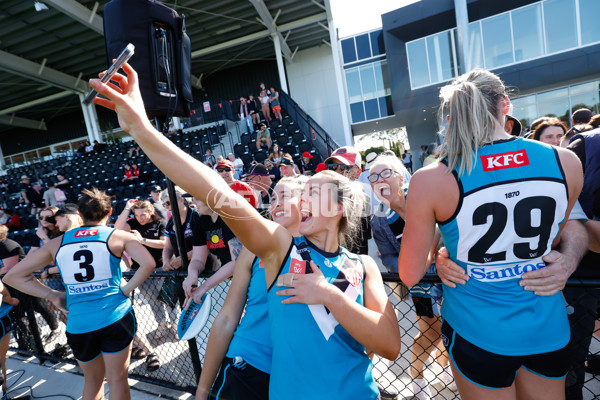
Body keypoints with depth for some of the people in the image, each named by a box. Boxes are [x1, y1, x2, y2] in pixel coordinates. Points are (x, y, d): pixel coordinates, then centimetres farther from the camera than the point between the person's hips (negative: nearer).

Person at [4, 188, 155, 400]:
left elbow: (13, 276, 12)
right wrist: (126, 289, -4)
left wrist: (53, 296, 9)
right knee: (117, 379, 11)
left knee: (93, 379, 25)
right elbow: (148, 264, -16)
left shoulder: (58, 242, 9)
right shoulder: (119, 236, -1)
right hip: (115, 317, -3)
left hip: (78, 325, 3)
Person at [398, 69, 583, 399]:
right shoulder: (566, 162, -9)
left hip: (477, 331, -3)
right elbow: (552, 241, 9)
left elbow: (410, 276, -13)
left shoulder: (431, 179, -21)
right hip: (548, 329, 3)